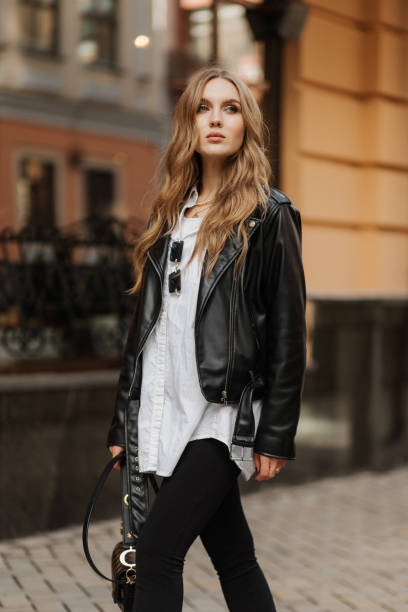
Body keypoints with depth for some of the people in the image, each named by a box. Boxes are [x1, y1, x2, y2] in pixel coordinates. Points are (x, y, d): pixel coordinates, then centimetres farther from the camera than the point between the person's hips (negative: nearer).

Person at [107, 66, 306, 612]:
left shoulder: (270, 216, -2)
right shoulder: (170, 216, 15)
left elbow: (289, 334, -6)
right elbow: (144, 325, 16)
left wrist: (276, 437, -10)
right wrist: (124, 425, 14)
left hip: (225, 415, -5)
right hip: (166, 413, 5)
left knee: (157, 546, -14)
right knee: (233, 556, 11)